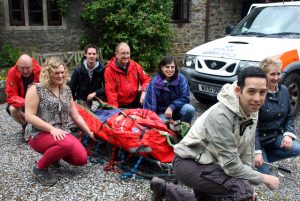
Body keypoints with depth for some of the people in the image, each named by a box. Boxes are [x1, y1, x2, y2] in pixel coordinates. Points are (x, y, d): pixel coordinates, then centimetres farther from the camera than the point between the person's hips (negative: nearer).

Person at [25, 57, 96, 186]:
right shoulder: (36, 89, -6)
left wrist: (90, 133, 13)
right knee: (67, 144, -36)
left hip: (63, 134, 6)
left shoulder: (66, 91, 12)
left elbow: (76, 116, 16)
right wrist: (52, 128, -23)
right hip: (41, 135, -6)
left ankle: (54, 153, 17)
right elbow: (29, 116, -14)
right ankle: (39, 168, -9)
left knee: (82, 159, -15)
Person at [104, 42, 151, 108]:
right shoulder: (110, 70, -10)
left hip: (135, 100, 3)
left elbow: (146, 80, 5)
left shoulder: (135, 66, 1)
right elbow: (111, 92, -14)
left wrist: (144, 92, -17)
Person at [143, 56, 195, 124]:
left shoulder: (181, 79, -10)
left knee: (190, 109, -28)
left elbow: (185, 98, -9)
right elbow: (149, 103, -12)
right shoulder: (154, 82, -12)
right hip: (161, 113, -2)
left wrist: (171, 107, -22)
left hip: (176, 110, 2)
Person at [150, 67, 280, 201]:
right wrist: (264, 178, -16)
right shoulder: (221, 115, -31)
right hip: (189, 163, -9)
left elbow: (247, 150, 3)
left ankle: (166, 189, 34)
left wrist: (249, 189, 2)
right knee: (242, 190, -26)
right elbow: (231, 165, -28)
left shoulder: (252, 112, -5)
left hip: (210, 163, 9)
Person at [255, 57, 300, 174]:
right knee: (264, 172, -10)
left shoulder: (284, 91, 0)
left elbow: (289, 117, 9)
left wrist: (288, 134, -10)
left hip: (276, 136, 6)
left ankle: (265, 157, 3)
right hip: (259, 139, -6)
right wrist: (257, 151, -24)